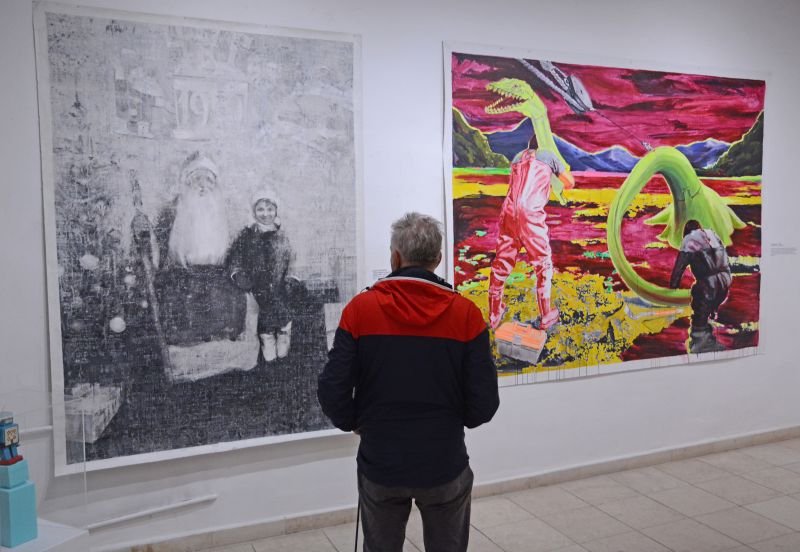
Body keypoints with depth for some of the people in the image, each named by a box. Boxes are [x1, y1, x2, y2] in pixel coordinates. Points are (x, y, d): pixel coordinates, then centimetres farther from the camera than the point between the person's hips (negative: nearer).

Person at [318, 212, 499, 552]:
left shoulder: (361, 309, -10)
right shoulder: (466, 314, -9)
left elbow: (332, 391, -12)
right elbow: (484, 401, -9)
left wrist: (355, 423, 9)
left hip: (380, 464, 0)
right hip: (445, 465, 0)